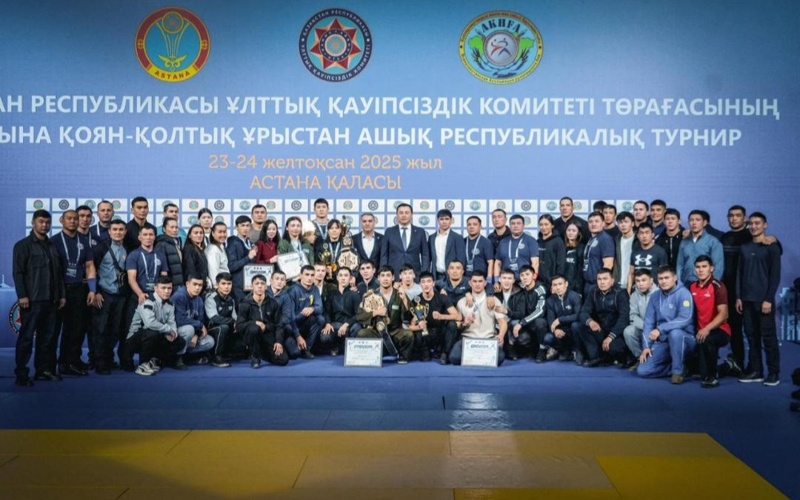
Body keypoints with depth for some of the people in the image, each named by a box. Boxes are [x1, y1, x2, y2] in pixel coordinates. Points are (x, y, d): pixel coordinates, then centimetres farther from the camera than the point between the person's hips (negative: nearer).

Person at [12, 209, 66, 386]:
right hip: (32, 300, -6)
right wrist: (22, 295, -16)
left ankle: (43, 370, 17)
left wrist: (62, 294, 12)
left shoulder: (52, 246, 17)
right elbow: (18, 272, -8)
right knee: (26, 337, -3)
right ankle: (21, 374, 1)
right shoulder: (23, 245, 0)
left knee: (48, 337, 8)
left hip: (50, 300, 6)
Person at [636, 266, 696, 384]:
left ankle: (678, 371, -20)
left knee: (674, 333, -40)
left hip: (684, 339, -5)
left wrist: (660, 329, -30)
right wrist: (646, 346, -4)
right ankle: (678, 365, 11)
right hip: (662, 342, 5)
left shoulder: (683, 293, -12)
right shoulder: (655, 296, 5)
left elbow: (685, 319, -25)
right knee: (642, 370, -10)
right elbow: (648, 322, 5)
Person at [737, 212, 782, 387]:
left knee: (768, 336, -3)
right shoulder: (744, 248, 13)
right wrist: (739, 297, 7)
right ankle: (755, 370, 13)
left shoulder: (772, 248, -1)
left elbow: (775, 276, -5)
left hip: (764, 300, -5)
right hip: (747, 299, 5)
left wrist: (769, 299, -12)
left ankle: (774, 373, 3)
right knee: (751, 335, 6)